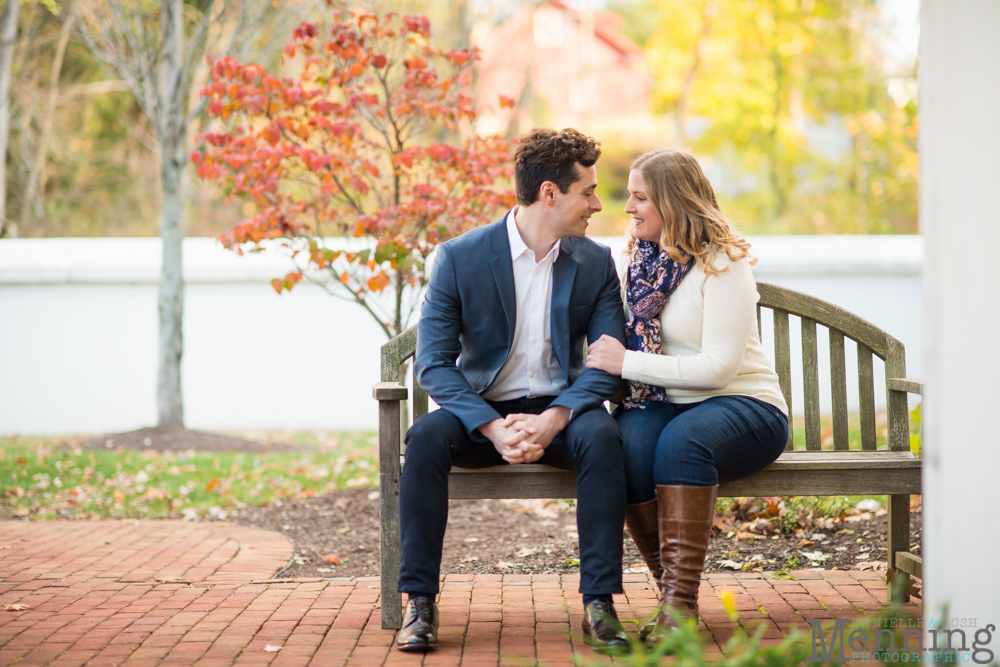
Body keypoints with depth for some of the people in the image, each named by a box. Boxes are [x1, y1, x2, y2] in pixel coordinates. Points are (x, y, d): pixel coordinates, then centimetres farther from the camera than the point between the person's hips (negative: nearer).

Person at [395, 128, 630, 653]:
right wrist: (494, 427, -25)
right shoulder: (459, 258, -6)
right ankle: (419, 602, -24)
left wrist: (552, 420, -23)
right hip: (481, 411, -1)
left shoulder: (596, 263, 2)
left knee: (602, 436, -32)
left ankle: (599, 604, -28)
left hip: (557, 411, 1)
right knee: (426, 436, -31)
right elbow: (432, 362, -10)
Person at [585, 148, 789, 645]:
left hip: (741, 406, -5)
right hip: (659, 404, 5)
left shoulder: (722, 263, -8)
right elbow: (614, 351, 21)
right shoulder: (638, 260, 14)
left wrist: (627, 363, -16)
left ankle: (681, 604, -36)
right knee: (627, 441, -31)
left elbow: (718, 366, -17)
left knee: (681, 439, -38)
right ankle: (671, 590, -22)